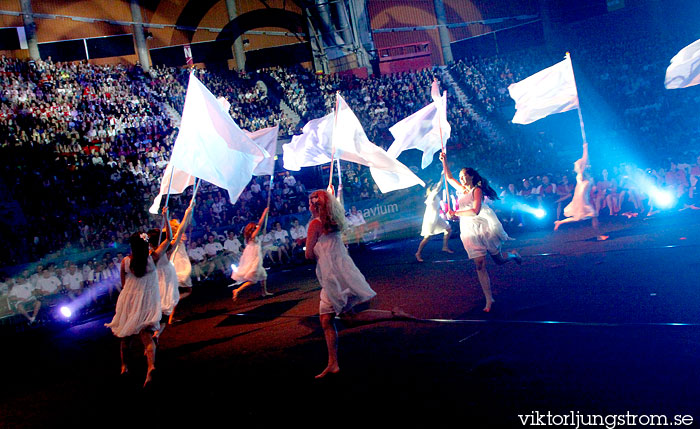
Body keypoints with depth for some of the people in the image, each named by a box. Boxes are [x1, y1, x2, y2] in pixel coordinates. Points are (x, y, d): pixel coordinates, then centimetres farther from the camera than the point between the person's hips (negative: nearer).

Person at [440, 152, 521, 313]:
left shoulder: (477, 190, -7)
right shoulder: (462, 190, 12)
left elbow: (475, 211, -20)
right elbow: (449, 177, 23)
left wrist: (455, 213, -16)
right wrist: (444, 161, 12)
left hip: (484, 227, -5)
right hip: (469, 231, 5)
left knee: (499, 260, 6)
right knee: (480, 265, -3)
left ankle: (513, 255, 41)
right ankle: (489, 300, -3)